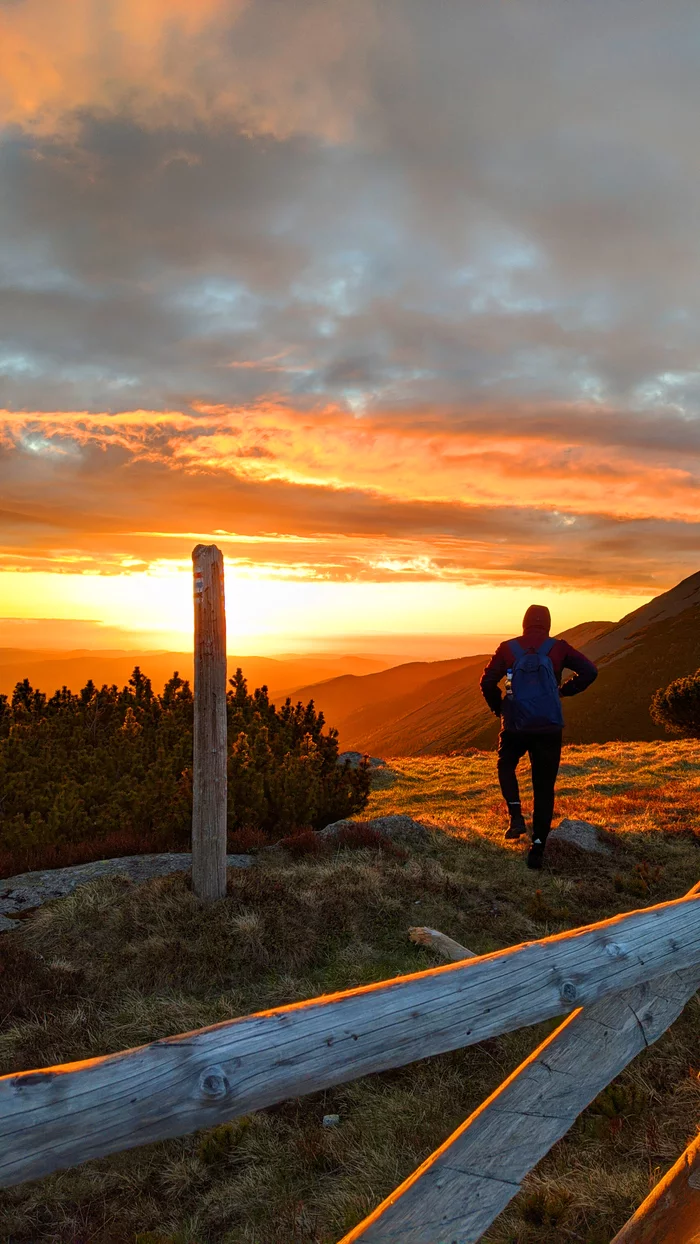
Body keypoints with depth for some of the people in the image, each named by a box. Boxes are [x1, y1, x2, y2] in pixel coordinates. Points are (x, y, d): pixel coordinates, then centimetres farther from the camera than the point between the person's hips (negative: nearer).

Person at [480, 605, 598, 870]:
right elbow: (589, 671, -5)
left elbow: (487, 682, 0)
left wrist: (498, 708, 16)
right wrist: (565, 690, 10)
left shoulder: (508, 648, 1)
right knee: (544, 787, 9)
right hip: (549, 728, 0)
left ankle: (516, 816, 8)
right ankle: (538, 845, 4)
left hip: (515, 727, 0)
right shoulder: (558, 648, 1)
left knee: (506, 765, 28)